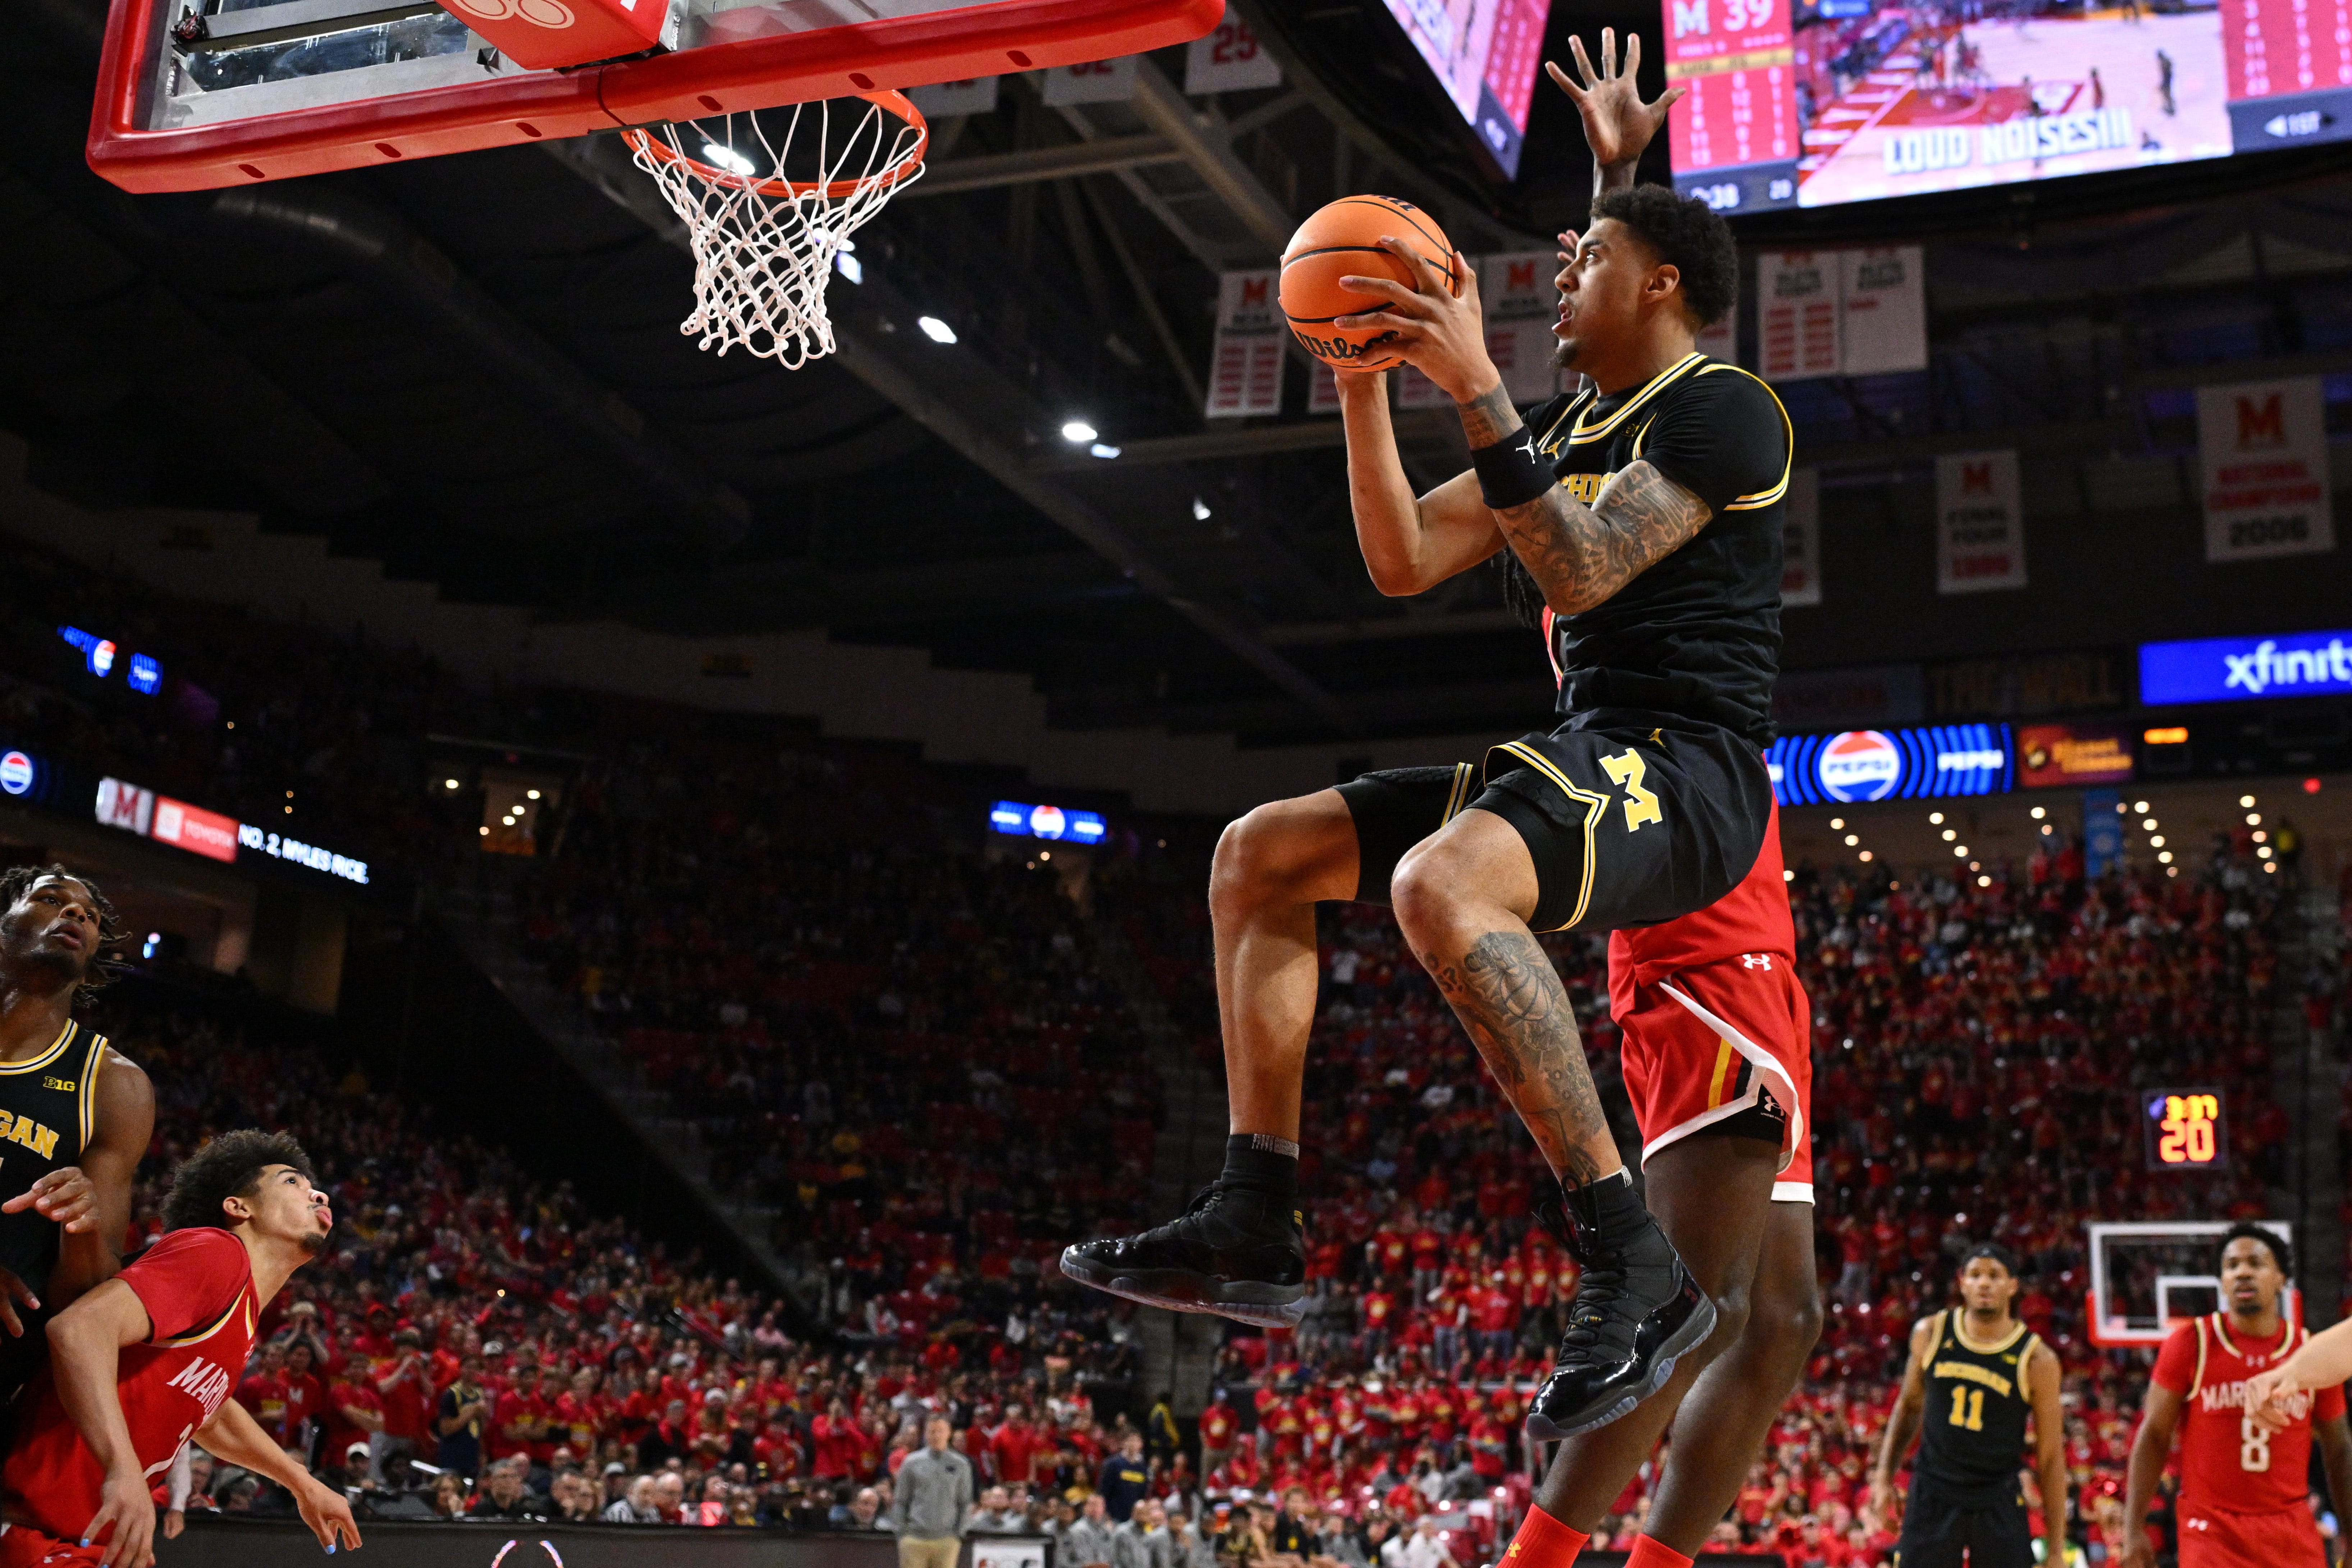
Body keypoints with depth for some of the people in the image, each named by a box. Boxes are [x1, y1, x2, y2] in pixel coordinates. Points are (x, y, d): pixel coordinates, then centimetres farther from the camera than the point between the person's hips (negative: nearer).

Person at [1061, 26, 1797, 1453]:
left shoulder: (1724, 410, -7)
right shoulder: (1566, 425, 21)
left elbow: (1580, 574, -20)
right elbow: (1404, 561, 18)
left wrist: (1478, 387, -18)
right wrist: (1367, 378, 10)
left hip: (1686, 772, -10)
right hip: (1585, 767, 10)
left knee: (1439, 882, -39)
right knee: (1261, 852, 7)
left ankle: (1634, 1267, -32)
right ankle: (1252, 1228, 3)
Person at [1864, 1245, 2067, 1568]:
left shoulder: (2036, 1359, -9)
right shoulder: (1931, 1333, -2)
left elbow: (2051, 1458, -5)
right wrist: (1884, 1477, 5)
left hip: (1998, 1503, -1)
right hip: (1933, 1494, 2)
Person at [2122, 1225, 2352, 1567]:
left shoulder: (2314, 1354, 2)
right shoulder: (2190, 1344, -5)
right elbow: (2153, 1436, -3)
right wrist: (2133, 1529, -10)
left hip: (2292, 1531, 3)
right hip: (2211, 1529, -3)